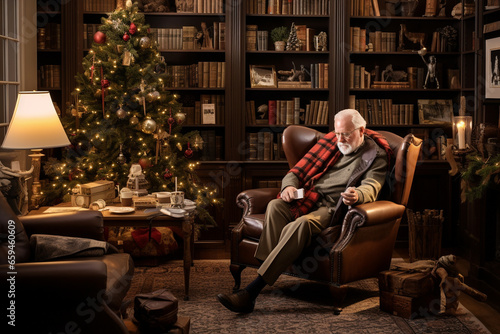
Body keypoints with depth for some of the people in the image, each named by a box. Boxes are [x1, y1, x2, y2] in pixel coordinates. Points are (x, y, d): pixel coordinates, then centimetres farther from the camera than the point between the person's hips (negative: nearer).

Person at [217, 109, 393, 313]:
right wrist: (289, 186, -6)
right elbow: (296, 172, 18)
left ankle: (251, 292, -41)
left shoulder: (376, 155, 7)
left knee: (301, 224, -36)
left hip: (333, 207, -5)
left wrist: (357, 195, -35)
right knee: (275, 206, -29)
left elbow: (371, 187, -10)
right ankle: (269, 272, -38)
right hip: (307, 198, 5)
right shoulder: (328, 142, 20)